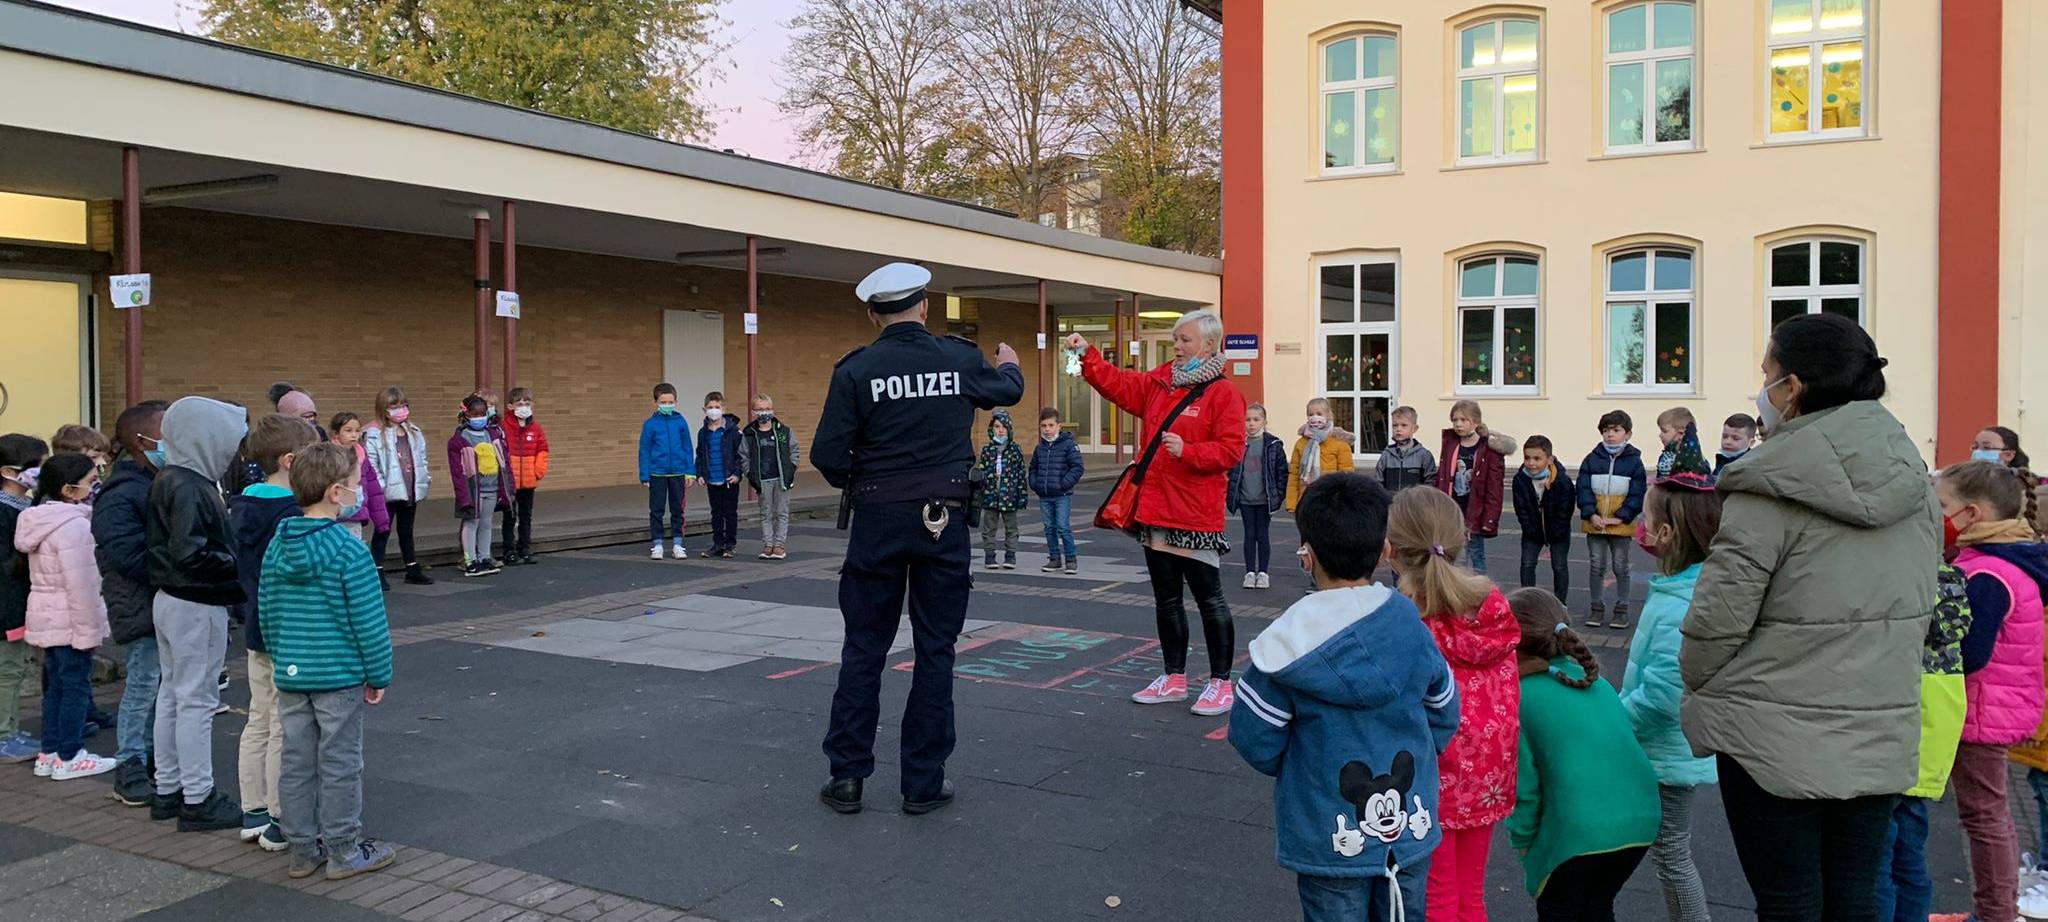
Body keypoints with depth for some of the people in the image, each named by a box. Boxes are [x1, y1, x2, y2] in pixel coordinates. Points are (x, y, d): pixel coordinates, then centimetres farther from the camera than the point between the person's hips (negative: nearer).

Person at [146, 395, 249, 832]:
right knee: (197, 700, -2)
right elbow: (189, 552, -26)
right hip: (197, 606, -10)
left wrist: (230, 556, 6)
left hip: (172, 600, 10)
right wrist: (237, 566, -15)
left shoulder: (171, 479, 9)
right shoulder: (189, 487, -20)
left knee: (172, 694, 16)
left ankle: (168, 791, 28)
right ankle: (198, 800, 7)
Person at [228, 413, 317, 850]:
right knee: (285, 731, 0)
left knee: (258, 723, 17)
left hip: (257, 632, 9)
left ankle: (254, 814, 27)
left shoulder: (242, 506, 7)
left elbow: (235, 567, 15)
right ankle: (280, 824, 8)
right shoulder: (291, 513, -21)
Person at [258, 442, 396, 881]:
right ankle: (344, 851, 14)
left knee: (297, 762, 13)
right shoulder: (349, 552, -17)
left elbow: (266, 612, 11)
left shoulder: (276, 548, 3)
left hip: (290, 675, 6)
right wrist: (379, 675, -5)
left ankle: (303, 849, 23)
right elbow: (369, 621, -15)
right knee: (340, 764, 4)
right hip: (339, 675, -6)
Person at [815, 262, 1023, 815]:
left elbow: (828, 454, -10)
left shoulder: (856, 371, -7)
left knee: (864, 650, 10)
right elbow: (1009, 391, 20)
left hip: (878, 521, 0)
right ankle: (924, 784, 13)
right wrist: (1009, 364, 44)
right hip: (944, 520, 1)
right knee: (935, 651, 8)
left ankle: (847, 775, 14)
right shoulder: (961, 360, -1)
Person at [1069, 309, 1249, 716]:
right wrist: (1087, 355, -5)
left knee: (1209, 598, 2)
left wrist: (1187, 451, -25)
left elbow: (1231, 450, -14)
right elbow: (1118, 383, 6)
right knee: (1166, 599, 14)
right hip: (1156, 513, 7)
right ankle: (1174, 679, 26)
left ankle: (1220, 683, 12)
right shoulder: (1159, 382, 12)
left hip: (1197, 515, -7)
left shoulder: (1223, 393, -9)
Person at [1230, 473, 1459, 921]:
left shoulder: (1289, 642, -21)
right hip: (1412, 831, 3)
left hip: (1332, 843, -3)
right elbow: (1444, 715, 4)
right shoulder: (1412, 625, -9)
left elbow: (1254, 738, -12)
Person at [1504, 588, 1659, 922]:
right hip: (1640, 821, 6)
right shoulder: (1593, 680, 14)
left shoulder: (1519, 696, -5)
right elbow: (1622, 738, 19)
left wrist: (1522, 840, 9)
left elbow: (1523, 784, -4)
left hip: (1579, 831, -6)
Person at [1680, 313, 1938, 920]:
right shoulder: (1913, 478, 4)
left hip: (1777, 738, -6)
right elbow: (1918, 609, 12)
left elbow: (1720, 615, -15)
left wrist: (1697, 688, 3)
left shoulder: (1772, 486, -17)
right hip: (1881, 735, 6)